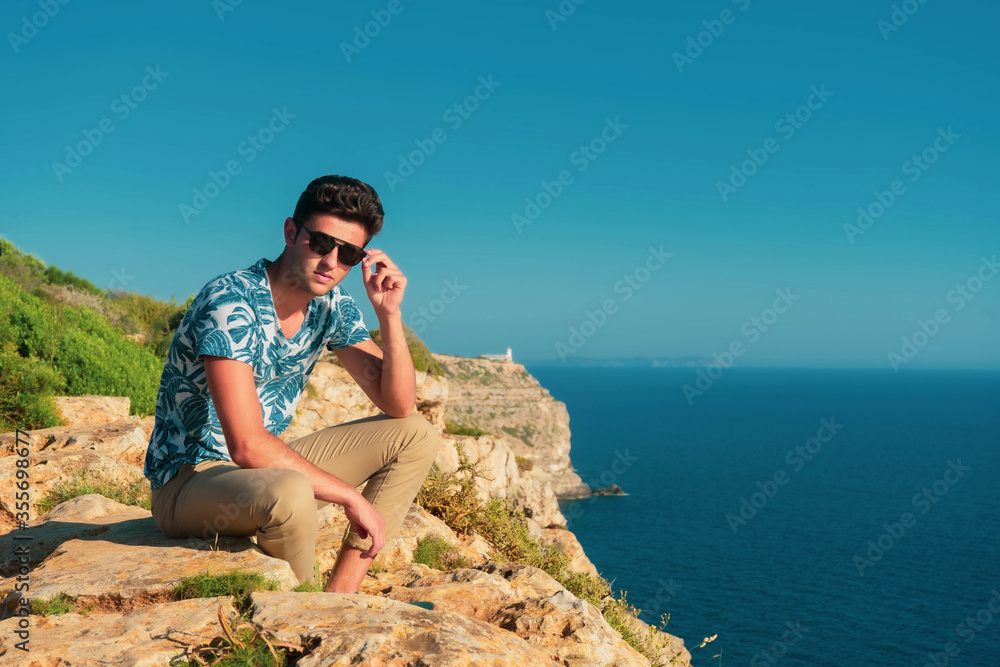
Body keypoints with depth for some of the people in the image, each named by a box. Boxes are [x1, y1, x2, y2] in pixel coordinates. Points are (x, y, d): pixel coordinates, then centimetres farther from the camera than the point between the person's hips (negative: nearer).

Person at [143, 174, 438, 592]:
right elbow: (248, 447, -31)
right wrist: (351, 497, -25)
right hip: (187, 481, -8)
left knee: (416, 436, -1)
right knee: (290, 493, -40)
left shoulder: (331, 306, -2)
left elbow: (398, 405, -3)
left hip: (265, 468, 8)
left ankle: (339, 597, -7)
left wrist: (389, 313, -16)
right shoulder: (230, 301, -25)